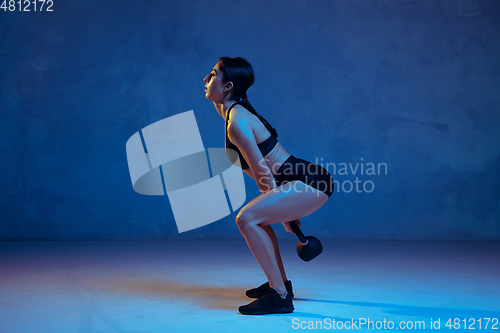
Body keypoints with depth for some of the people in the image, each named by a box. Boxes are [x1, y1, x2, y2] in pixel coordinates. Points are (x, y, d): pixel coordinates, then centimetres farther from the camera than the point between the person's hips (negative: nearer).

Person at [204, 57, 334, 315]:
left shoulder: (237, 124, -17)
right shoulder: (236, 114, 13)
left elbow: (263, 174, -16)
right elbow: (263, 174, 17)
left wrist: (284, 217, -8)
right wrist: (284, 211, 18)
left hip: (310, 183, -11)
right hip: (306, 180, 11)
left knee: (247, 218, -22)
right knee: (257, 216, 27)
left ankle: (280, 296, -15)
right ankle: (280, 283, 34)